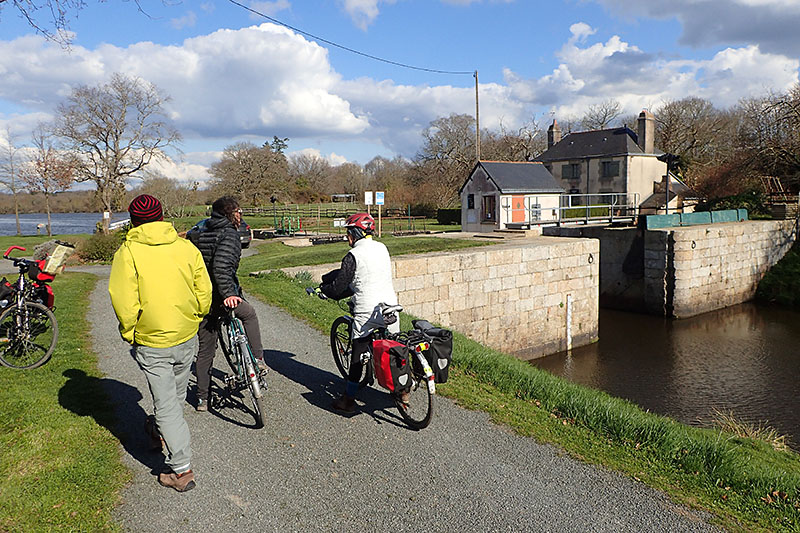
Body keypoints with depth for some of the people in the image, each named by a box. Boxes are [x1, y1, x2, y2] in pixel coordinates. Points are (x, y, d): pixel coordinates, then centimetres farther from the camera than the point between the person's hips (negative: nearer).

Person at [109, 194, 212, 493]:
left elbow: (124, 302, -16)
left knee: (166, 405, 4)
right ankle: (163, 433, 49)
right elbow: (204, 292, 0)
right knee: (177, 396, 24)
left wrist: (129, 333, 0)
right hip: (187, 338, 4)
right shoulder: (186, 247, -3)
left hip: (152, 344, -4)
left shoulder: (128, 252, -12)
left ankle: (182, 470, 5)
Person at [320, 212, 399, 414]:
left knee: (358, 355, 2)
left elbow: (339, 287, -10)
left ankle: (349, 399, 10)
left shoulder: (353, 256, -12)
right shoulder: (382, 248, 9)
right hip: (390, 306, 6)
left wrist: (323, 288, 13)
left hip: (366, 312, -6)